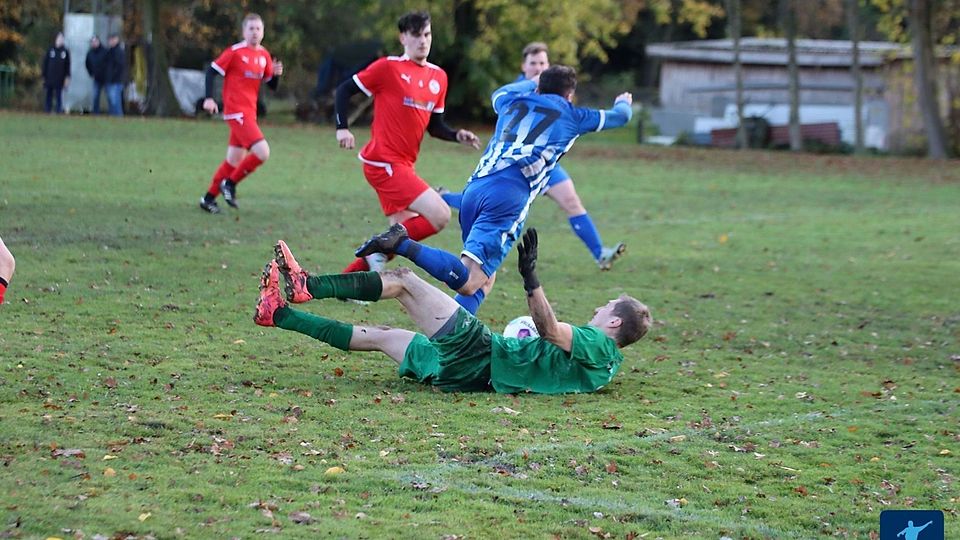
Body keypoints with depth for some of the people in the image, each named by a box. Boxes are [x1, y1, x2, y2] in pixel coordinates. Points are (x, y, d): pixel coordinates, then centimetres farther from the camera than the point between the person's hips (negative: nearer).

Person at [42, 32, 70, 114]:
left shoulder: (65, 51, 5)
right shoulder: (50, 50, 4)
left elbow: (67, 65, 5)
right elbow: (45, 64, 6)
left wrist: (67, 77, -3)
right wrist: (44, 76, 1)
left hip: (60, 79, 0)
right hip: (49, 78, 0)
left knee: (59, 96, 1)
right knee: (49, 95, 4)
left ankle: (58, 110, 3)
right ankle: (47, 110, 8)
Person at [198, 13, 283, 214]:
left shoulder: (264, 55, 10)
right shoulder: (235, 52, -9)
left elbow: (272, 86, 15)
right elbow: (212, 71, -7)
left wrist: (276, 74, -6)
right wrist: (209, 98, -18)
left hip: (249, 113, 8)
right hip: (237, 112, -8)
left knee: (234, 161, 13)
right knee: (262, 152, -19)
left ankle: (208, 198, 25)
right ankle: (230, 183, -2)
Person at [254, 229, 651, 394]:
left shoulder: (596, 343, -12)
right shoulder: (606, 362, 14)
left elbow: (550, 331, -29)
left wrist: (530, 277, -35)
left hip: (481, 355, -8)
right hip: (474, 374, 8)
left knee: (403, 280, -5)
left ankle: (306, 285, -4)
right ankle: (280, 313, 15)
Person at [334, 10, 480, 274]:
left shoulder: (438, 77, 12)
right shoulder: (388, 67, -8)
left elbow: (434, 125, 18)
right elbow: (344, 90, -1)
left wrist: (457, 135, 0)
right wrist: (342, 128, -11)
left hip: (403, 164, 8)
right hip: (384, 162, -8)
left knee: (406, 230, 12)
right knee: (440, 215, -18)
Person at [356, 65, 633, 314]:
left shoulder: (514, 103, 28)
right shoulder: (571, 115, 18)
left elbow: (499, 93, 55)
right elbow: (619, 116, 36)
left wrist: (535, 83, 70)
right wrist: (623, 103, 59)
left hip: (475, 188, 6)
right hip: (510, 193, -6)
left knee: (485, 278, 19)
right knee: (467, 283, -19)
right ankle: (402, 245, -37)